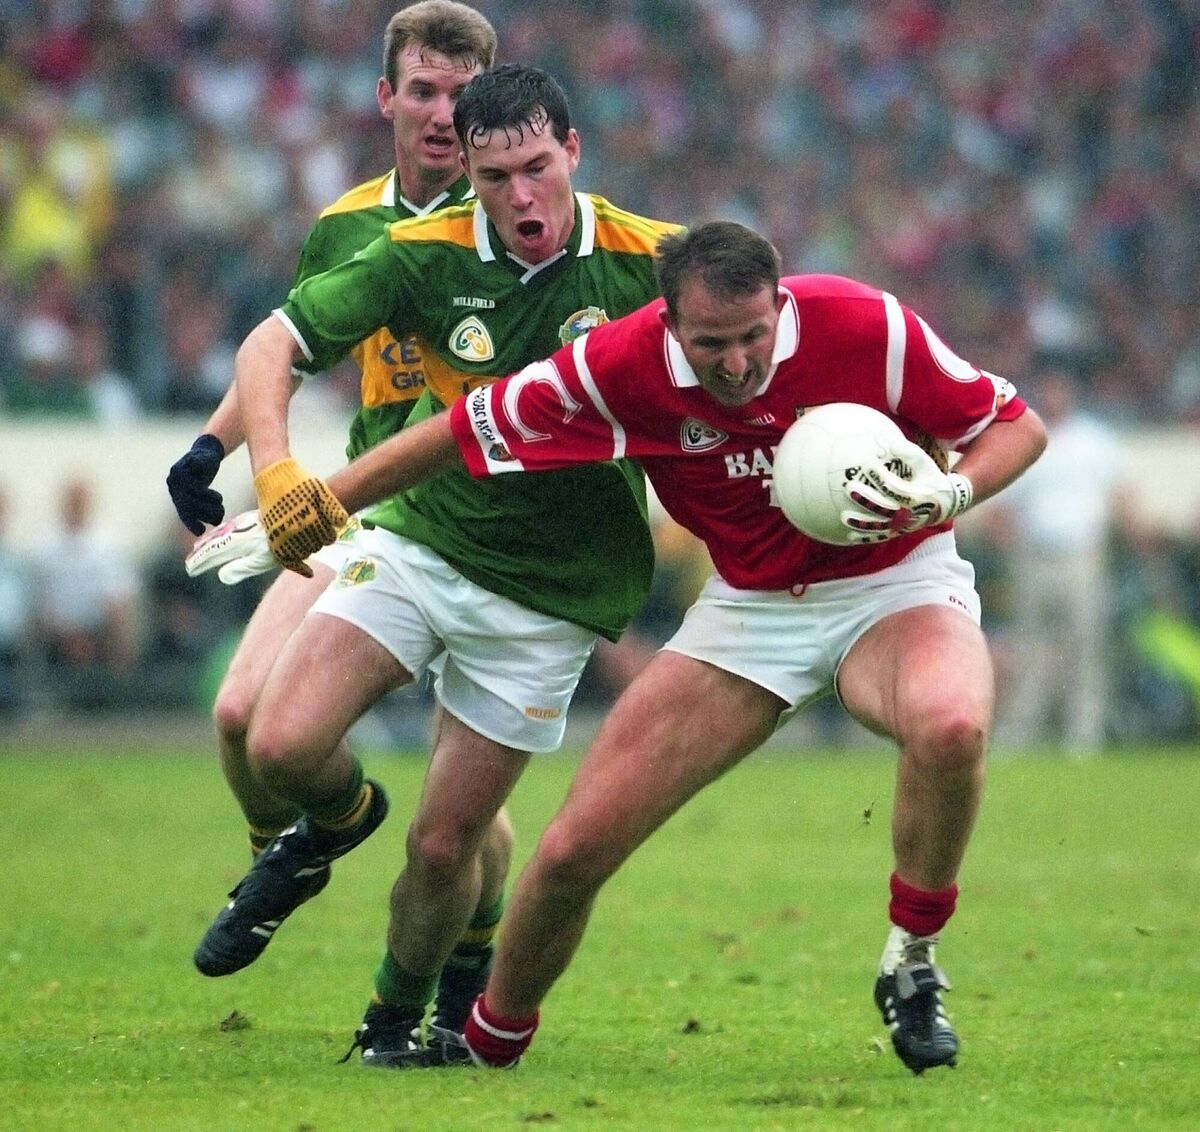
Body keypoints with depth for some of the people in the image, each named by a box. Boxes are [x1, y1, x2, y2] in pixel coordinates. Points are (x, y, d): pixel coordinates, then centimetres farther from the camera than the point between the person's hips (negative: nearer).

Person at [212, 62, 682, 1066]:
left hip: (548, 595, -2)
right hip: (416, 541, 2)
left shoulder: (653, 262, -13)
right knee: (282, 746, -16)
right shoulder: (424, 257, -9)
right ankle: (337, 818, 22)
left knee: (445, 845, -1)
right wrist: (275, 471, -25)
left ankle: (401, 1014, 29)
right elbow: (271, 344, -8)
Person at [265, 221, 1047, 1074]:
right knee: (574, 851, -6)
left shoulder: (868, 328, -24)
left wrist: (946, 494, -30)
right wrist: (310, 512, -2)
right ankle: (489, 1040, 23)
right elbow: (464, 432, -5)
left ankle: (913, 964, -14)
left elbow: (1018, 427, -10)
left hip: (892, 582, -2)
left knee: (951, 725, -39)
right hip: (749, 609, 2)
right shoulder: (622, 364, -19)